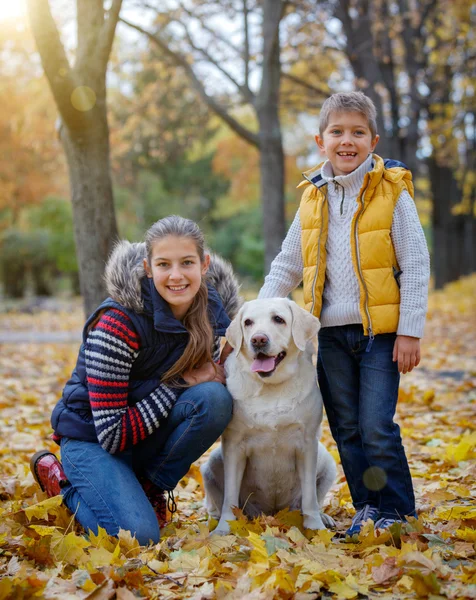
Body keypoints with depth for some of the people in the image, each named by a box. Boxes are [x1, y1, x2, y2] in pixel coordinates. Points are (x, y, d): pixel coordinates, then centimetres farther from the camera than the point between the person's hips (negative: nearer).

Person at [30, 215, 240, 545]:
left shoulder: (214, 310, -9)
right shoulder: (119, 322, -26)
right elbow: (111, 434, -25)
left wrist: (216, 373, -18)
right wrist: (180, 383, -25)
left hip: (153, 436, 5)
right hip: (93, 440, -5)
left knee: (215, 398, -24)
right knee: (139, 536, -25)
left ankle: (151, 486, 0)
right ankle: (63, 480, 5)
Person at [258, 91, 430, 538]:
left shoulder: (392, 192, -3)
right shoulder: (313, 198, 8)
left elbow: (415, 265, -4)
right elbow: (286, 265, 16)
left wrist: (410, 332, -8)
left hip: (380, 330, -4)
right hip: (330, 332, 4)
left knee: (377, 426, -7)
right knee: (346, 428, 8)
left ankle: (396, 512, 10)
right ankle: (367, 507, 21)